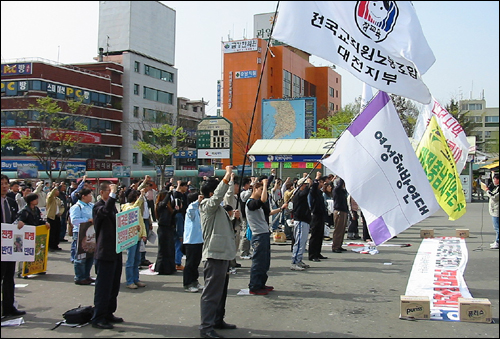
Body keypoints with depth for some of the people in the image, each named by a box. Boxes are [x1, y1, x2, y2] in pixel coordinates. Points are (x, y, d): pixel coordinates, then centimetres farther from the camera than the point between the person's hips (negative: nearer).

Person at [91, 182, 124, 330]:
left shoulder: (112, 205, 16)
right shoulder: (98, 206, -12)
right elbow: (106, 210, -36)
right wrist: (113, 194, -32)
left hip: (116, 251, 9)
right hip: (105, 252, -9)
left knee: (114, 286, 15)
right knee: (103, 287, -4)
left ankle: (108, 314, 25)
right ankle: (98, 318, 3)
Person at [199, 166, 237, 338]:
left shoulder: (217, 207, 18)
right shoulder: (207, 205, -11)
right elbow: (218, 195, -31)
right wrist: (227, 175, -28)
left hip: (222, 253, 11)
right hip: (214, 254, -11)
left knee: (221, 290, 19)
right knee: (212, 292, -9)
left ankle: (218, 320, 30)